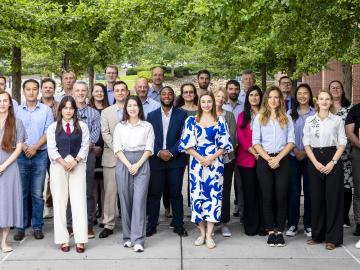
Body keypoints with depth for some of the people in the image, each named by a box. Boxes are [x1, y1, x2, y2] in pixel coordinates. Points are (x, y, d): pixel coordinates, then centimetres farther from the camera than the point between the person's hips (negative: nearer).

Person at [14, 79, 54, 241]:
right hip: (21, 155, 1)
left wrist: (35, 148, -10)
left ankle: (37, 227, 10)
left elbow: (48, 132, -1)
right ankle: (21, 227, 9)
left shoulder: (46, 110, 4)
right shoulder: (17, 110, 7)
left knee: (37, 194, 2)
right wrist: (24, 147, -10)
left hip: (40, 155, -1)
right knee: (21, 193, 2)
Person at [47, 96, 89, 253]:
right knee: (59, 201, -1)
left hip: (78, 165, 0)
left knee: (79, 201, -4)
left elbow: (85, 147, 3)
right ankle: (63, 240, 3)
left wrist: (75, 161, -12)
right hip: (58, 166, 0)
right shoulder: (53, 127, 9)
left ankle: (80, 240, -4)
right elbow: (51, 149, 1)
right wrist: (63, 162, -13)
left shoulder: (82, 126, 9)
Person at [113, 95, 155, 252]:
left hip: (141, 164, -2)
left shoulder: (147, 126, 8)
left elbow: (149, 149, 2)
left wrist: (137, 165, -10)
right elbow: (117, 149, 4)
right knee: (125, 201, 2)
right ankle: (128, 237, 11)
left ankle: (138, 240, -10)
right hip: (123, 163, 2)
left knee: (139, 200, -9)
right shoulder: (119, 127, 11)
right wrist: (128, 165, -10)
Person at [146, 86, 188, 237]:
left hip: (176, 160, -1)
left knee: (176, 193, 6)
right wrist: (159, 152, -11)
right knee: (154, 194, 5)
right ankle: (151, 225, 15)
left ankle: (178, 225, 16)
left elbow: (183, 137, -3)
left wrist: (171, 152, -12)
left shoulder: (182, 115, 3)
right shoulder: (152, 115, 8)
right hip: (156, 159, 1)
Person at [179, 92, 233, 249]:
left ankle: (209, 235, 1)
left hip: (215, 163, 0)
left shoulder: (220, 121, 6)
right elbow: (186, 144, 2)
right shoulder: (191, 121, 7)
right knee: (197, 194, 0)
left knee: (214, 194, -3)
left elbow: (225, 145, 3)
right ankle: (202, 233, 11)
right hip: (197, 162, 0)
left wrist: (212, 158, -10)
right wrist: (200, 158, -10)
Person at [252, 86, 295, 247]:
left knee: (281, 196, -2)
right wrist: (268, 158, -10)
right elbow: (255, 142, 2)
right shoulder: (259, 118, 8)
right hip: (264, 160, 0)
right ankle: (271, 231, 8)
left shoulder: (286, 118, 10)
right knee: (267, 197, 1)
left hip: (282, 160, 0)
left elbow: (291, 141, 3)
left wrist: (278, 158, -10)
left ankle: (280, 231, 5)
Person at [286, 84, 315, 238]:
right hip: (293, 156, 1)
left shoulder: (315, 113, 2)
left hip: (310, 156, -1)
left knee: (309, 190, 2)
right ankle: (292, 224, 8)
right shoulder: (290, 113, 9)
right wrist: (296, 151, -8)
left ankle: (308, 225, 11)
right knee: (294, 190, 2)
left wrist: (305, 152, -10)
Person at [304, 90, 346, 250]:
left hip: (333, 160, -2)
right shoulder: (309, 120, 9)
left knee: (333, 198, -2)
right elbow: (306, 143, 5)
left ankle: (332, 238, 4)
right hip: (314, 161, 2)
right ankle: (317, 235, 15)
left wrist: (333, 162, -11)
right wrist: (316, 163, -7)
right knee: (316, 197, 4)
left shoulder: (337, 120, 5)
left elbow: (342, 143, 1)